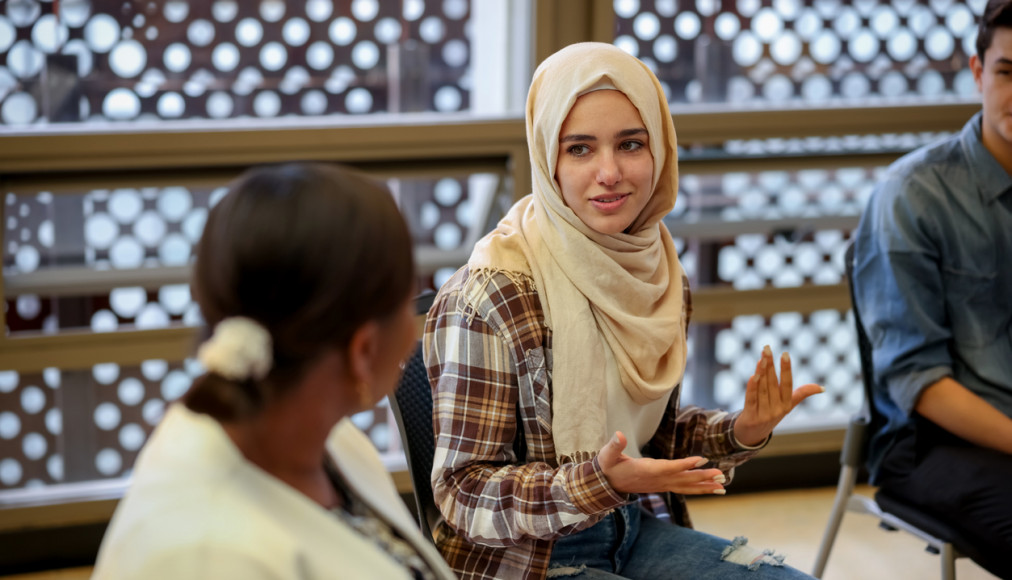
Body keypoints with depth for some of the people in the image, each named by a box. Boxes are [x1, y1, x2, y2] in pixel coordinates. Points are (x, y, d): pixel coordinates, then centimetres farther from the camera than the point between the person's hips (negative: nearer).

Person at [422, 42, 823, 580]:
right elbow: (463, 491, -18)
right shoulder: (489, 297, -21)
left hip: (635, 530, 7)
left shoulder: (654, 268, 2)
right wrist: (599, 482, -31)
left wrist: (741, 433, -4)